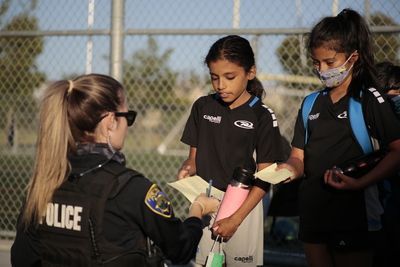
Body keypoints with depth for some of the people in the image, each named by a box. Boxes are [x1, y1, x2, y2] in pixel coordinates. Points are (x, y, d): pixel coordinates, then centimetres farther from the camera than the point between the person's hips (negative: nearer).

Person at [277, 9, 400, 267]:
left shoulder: (369, 99, -4)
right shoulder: (311, 104, 13)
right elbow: (299, 156, 12)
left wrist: (360, 183, -22)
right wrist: (291, 168, -12)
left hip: (353, 215, -5)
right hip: (313, 214, 5)